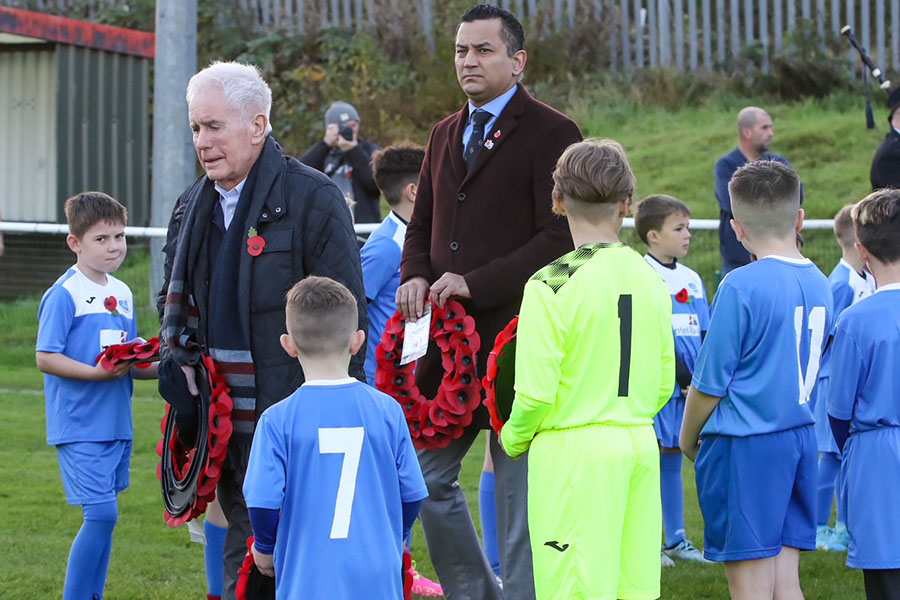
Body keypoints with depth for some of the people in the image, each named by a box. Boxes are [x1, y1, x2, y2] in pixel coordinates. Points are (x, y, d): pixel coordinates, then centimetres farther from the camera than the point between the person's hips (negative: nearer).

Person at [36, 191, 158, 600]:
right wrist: (97, 373, -24)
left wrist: (159, 368, -2)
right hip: (79, 427, -7)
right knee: (102, 514, -12)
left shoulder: (122, 294, 12)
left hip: (117, 424, 7)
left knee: (102, 518, 10)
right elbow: (46, 358, -15)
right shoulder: (64, 294, -11)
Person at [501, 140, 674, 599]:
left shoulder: (552, 284, -12)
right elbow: (665, 383, 12)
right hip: (641, 447, 6)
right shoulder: (649, 277, 6)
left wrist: (514, 439, 5)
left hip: (572, 451, -6)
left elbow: (536, 392, -13)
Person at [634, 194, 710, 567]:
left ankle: (676, 539, 17)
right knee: (651, 457, -5)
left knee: (673, 458, 12)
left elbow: (704, 336, 14)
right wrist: (684, 378, -15)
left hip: (687, 387, 7)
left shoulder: (691, 280, 14)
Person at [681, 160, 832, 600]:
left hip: (745, 447, -7)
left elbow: (709, 385, -10)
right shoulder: (819, 284, 6)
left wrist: (687, 442, 6)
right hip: (800, 438, 7)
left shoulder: (741, 287, -15)